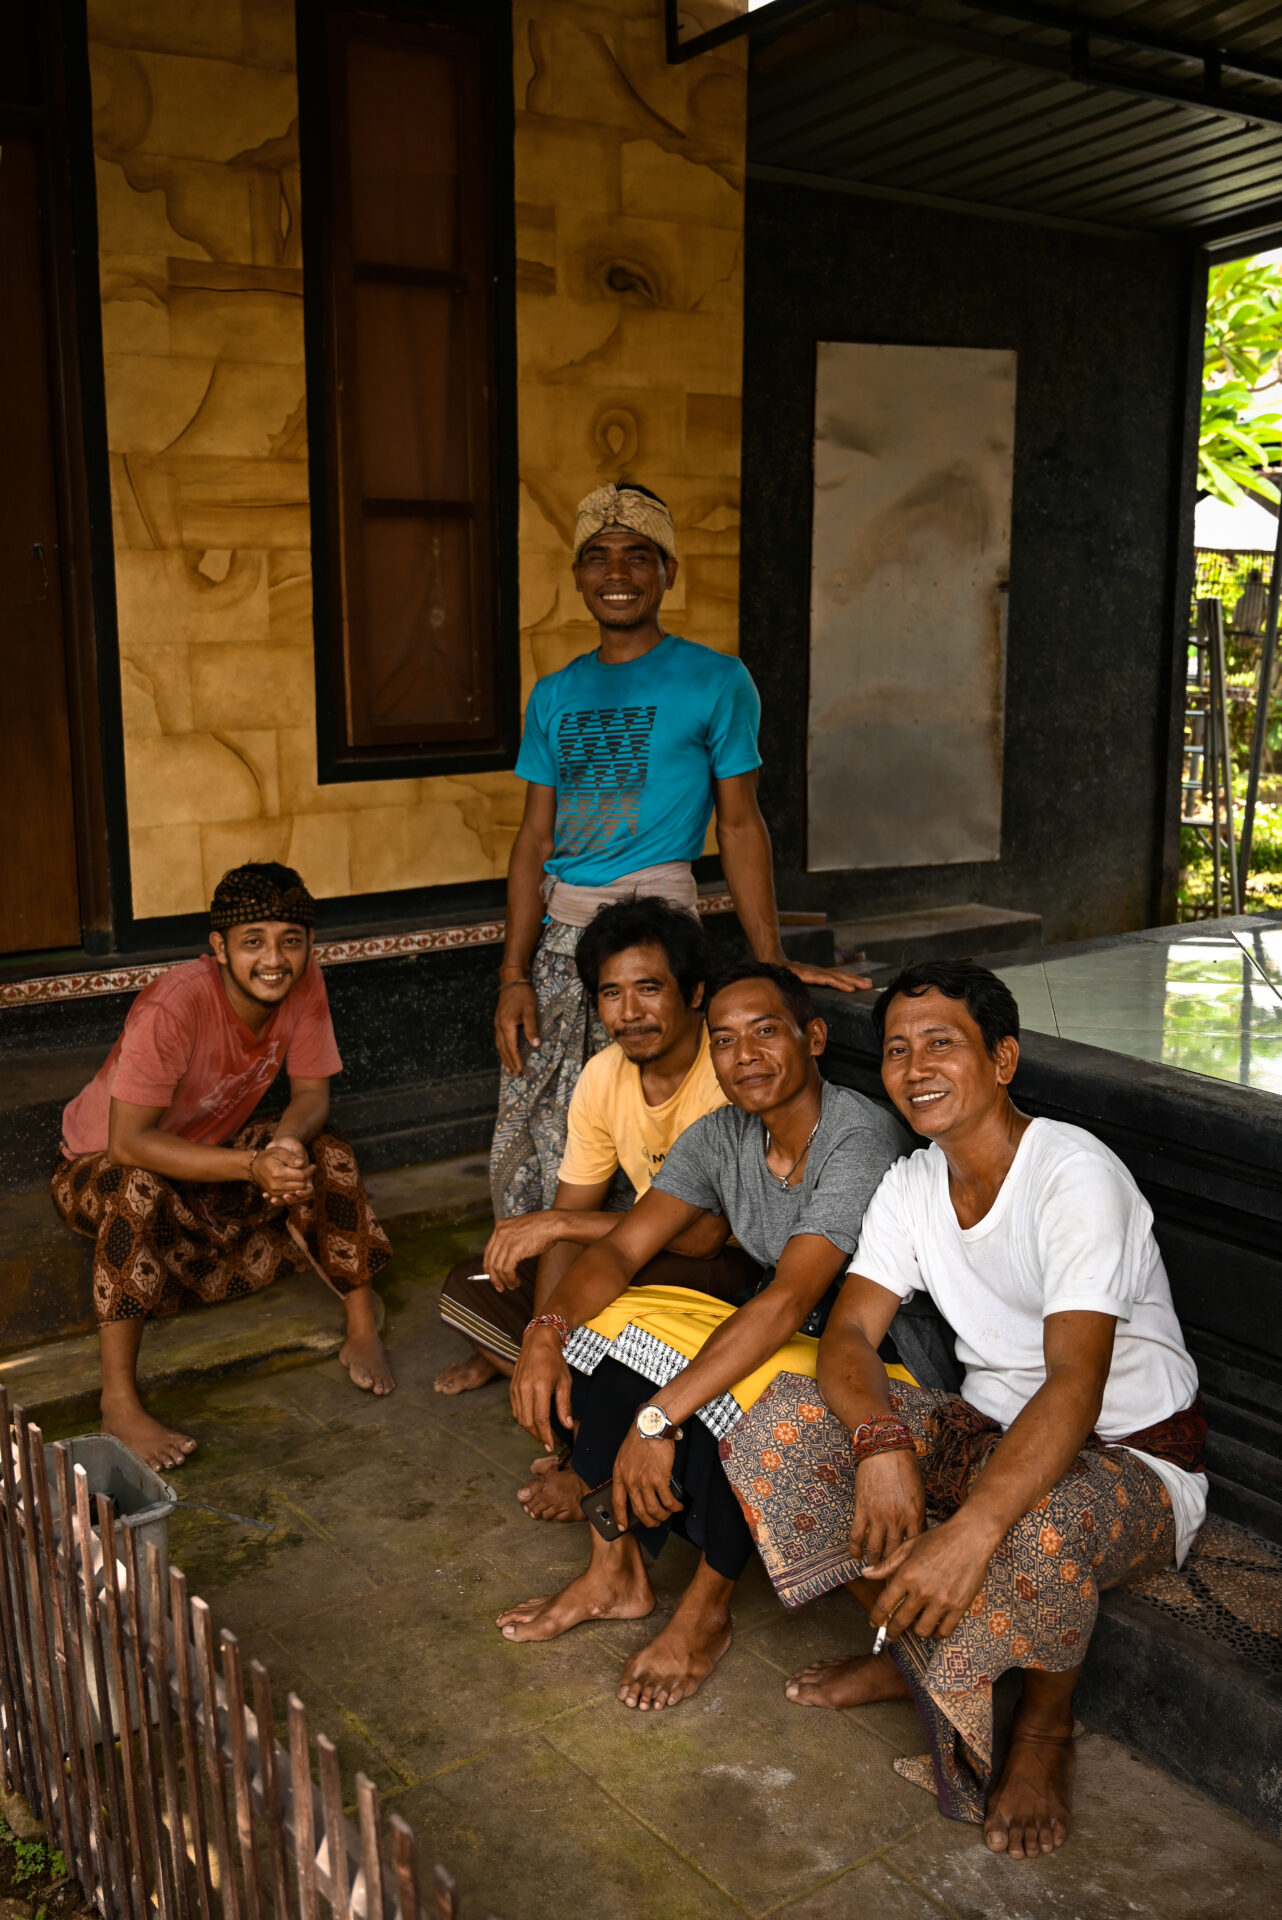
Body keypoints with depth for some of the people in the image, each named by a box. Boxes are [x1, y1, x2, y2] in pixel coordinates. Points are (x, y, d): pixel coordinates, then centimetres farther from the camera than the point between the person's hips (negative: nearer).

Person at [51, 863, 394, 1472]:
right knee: (139, 1191, -37)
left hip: (213, 1150, 5)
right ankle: (118, 1401, -29)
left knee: (326, 1154, -16)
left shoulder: (303, 985, -18)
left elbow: (311, 1094, -11)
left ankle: (362, 1331, -3)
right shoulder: (173, 1007, -35)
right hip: (102, 1163, -5)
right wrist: (252, 1165, -47)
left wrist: (287, 1143, -35)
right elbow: (128, 1144, -37)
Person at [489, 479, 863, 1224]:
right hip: (557, 929, 5)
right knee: (524, 1148, 4)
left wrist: (772, 960, -8)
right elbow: (536, 839, 11)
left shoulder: (715, 681, 1)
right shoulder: (555, 696, 13)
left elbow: (740, 825, 0)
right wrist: (514, 974, 3)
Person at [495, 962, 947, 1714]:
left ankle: (708, 1611, -9)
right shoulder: (721, 1137, -3)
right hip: (781, 1335, 8)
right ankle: (617, 1572, 3)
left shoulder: (862, 1139, -27)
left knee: (733, 1384, -34)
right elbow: (623, 1248, -5)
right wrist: (548, 1329, -25)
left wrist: (658, 1418, -37)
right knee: (608, 1321, -7)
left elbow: (787, 1301, -34)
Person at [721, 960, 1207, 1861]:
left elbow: (1075, 1387, -33)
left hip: (1132, 1461, -6)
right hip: (990, 1430, 6)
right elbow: (850, 1333, -7)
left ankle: (1047, 1728, -5)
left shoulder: (1075, 1174, -24)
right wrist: (881, 1442, -30)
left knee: (1038, 1529, -40)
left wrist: (970, 1533, -45)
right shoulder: (913, 1185, 0)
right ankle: (918, 1653, 7)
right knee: (790, 1420, -13)